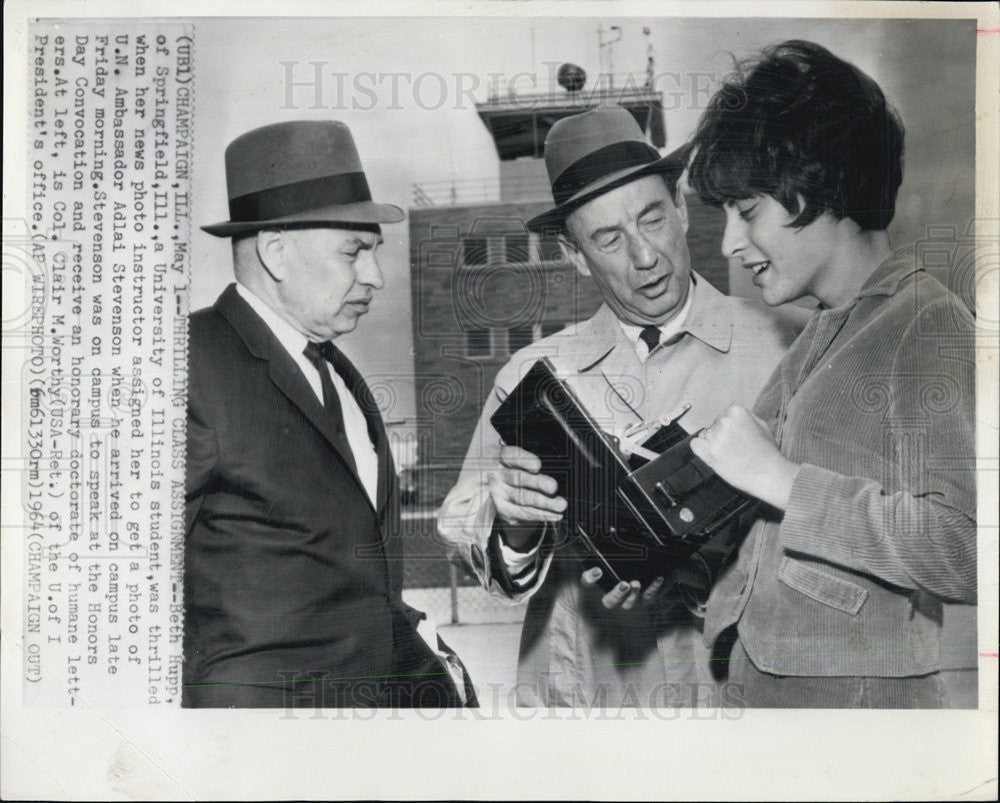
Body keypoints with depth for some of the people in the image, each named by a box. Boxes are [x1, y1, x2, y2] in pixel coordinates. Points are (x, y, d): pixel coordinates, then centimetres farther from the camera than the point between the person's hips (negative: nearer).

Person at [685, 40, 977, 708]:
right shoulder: (821, 334, 12)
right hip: (761, 680, 8)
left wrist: (779, 478, -22)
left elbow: (966, 551, -26)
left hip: (859, 696, -8)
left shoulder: (930, 328, -14)